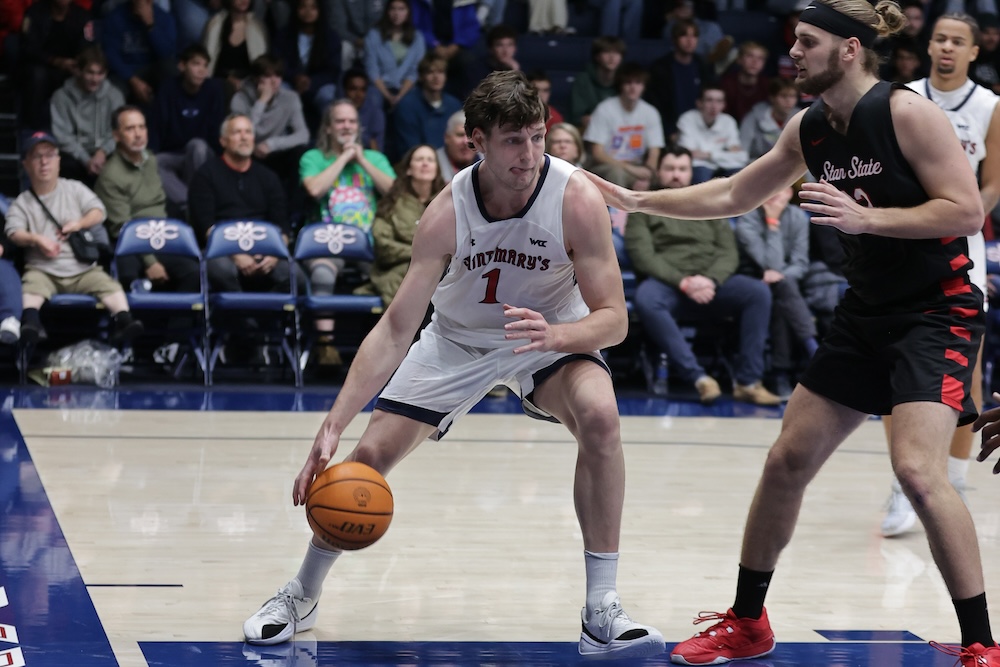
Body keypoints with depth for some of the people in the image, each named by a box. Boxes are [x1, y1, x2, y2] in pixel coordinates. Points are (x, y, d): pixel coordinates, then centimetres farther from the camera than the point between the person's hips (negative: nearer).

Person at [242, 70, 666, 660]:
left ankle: (602, 611, -22)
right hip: (457, 339, 1)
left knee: (600, 414, -31)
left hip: (552, 334, -1)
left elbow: (613, 319, -24)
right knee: (370, 453, -5)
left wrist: (555, 334, -47)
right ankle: (303, 595, 22)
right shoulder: (447, 213, -27)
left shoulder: (578, 200, -29)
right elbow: (397, 328, -24)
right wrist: (334, 424, -32)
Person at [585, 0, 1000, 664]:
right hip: (866, 311, 8)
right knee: (788, 461, 7)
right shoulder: (810, 129, 6)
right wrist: (637, 199, 14)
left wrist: (866, 217, -26)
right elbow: (733, 195, 18)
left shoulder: (908, 112, -17)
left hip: (938, 310, -8)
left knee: (918, 467, -24)